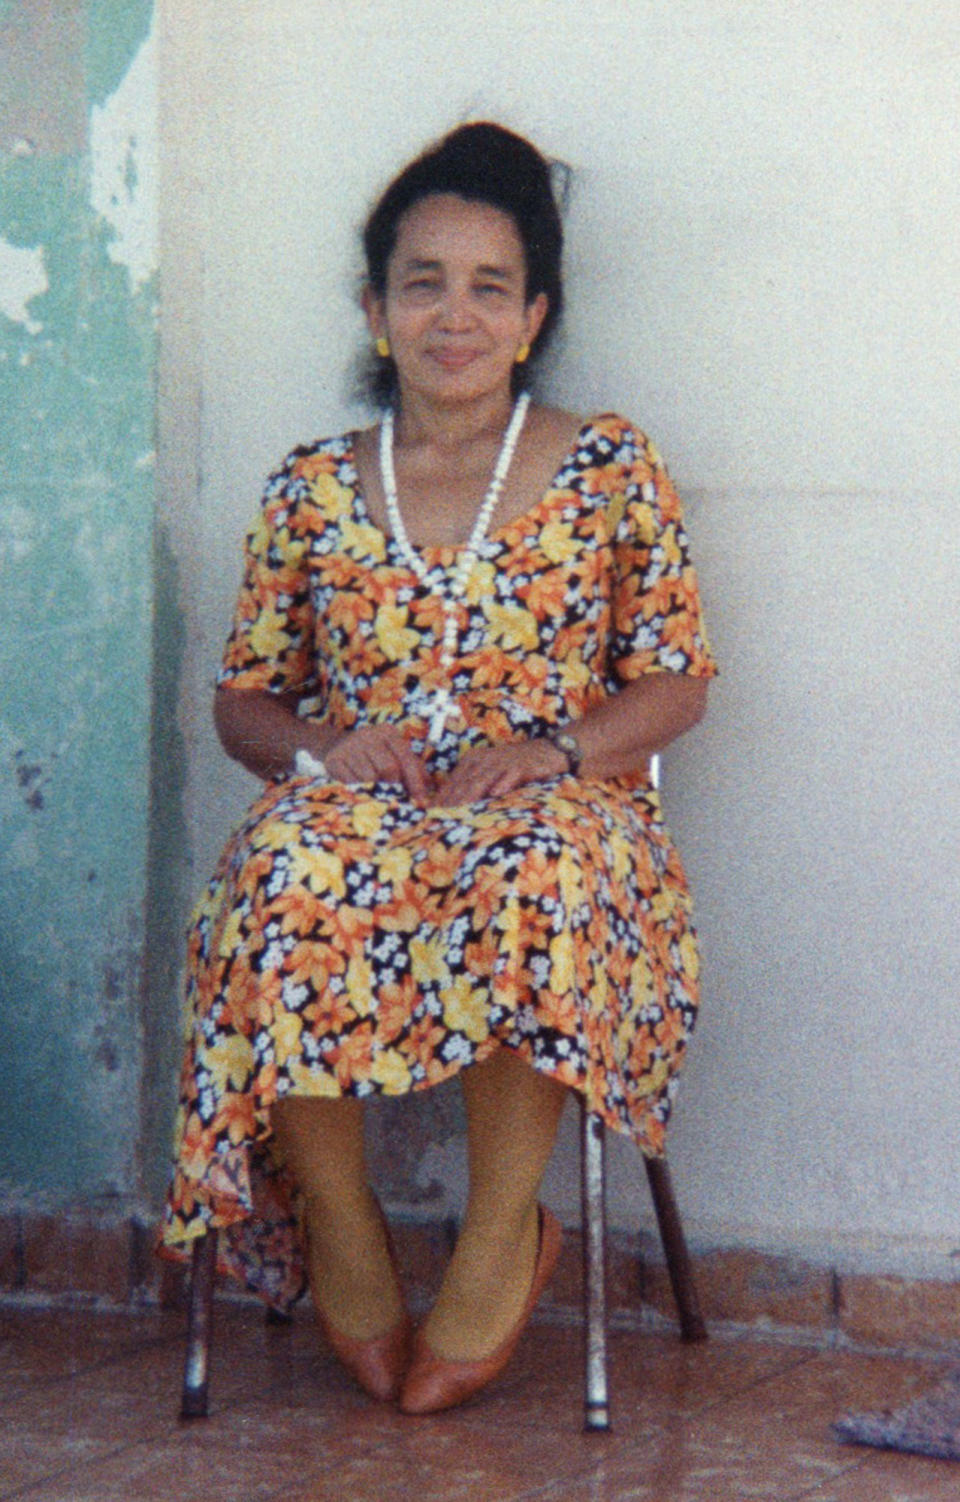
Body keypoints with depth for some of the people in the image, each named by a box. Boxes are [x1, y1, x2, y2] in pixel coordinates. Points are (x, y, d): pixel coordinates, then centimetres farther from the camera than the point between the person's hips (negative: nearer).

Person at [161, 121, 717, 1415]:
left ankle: (502, 1236, -24)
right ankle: (340, 1234, -20)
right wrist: (323, 747, -9)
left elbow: (678, 681, 7)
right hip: (351, 807, 1)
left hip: (550, 809, -1)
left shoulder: (612, 470, 8)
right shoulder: (312, 490, 12)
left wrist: (551, 747, -12)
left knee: (536, 878, -41)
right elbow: (243, 700, 15)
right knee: (295, 876, -38)